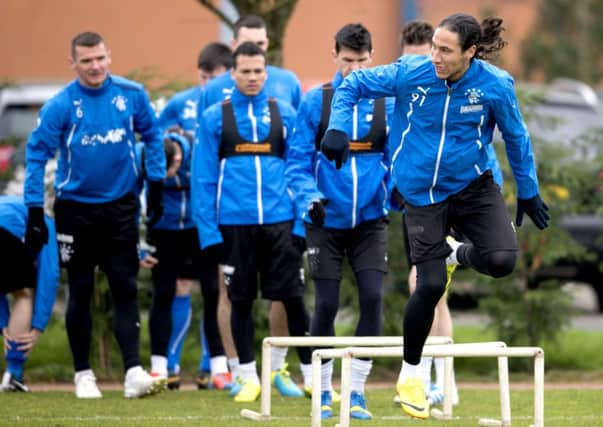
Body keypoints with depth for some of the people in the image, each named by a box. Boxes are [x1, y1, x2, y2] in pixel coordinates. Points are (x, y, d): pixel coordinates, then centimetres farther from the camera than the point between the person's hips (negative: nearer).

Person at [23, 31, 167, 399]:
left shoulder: (132, 95, -5)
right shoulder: (60, 106, -12)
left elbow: (152, 136, 9)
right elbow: (37, 154, -9)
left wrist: (156, 185, 6)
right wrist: (35, 212, -11)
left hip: (121, 207, 1)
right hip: (76, 210, -1)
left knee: (126, 290, -4)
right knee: (80, 294, 6)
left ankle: (134, 372, -10)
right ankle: (83, 374, 15)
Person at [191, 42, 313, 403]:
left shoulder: (284, 115, 8)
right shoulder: (214, 118, 5)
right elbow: (203, 179, 3)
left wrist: (302, 223, 1)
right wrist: (209, 231, -4)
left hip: (280, 220, 0)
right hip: (234, 223, 0)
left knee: (293, 297, -1)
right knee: (241, 300, 7)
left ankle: (312, 373, 6)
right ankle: (248, 377, 16)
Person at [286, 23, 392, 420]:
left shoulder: (387, 103, -1)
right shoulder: (316, 102, -3)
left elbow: (396, 158, 4)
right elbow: (299, 159, -2)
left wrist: (398, 190, -15)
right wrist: (308, 198, -18)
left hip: (370, 220, 1)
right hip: (327, 221, -1)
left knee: (372, 297, -9)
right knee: (326, 304, 0)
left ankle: (357, 390, 3)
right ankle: (323, 391, 16)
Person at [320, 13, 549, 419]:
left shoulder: (495, 86, -16)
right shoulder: (410, 73, -17)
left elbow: (516, 137, 1)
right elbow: (353, 85, -3)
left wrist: (528, 191, 11)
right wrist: (338, 128, -18)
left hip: (473, 186, 1)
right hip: (422, 193, -1)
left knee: (502, 260, -21)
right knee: (430, 286, -7)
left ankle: (458, 255, 19)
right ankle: (410, 374, 15)